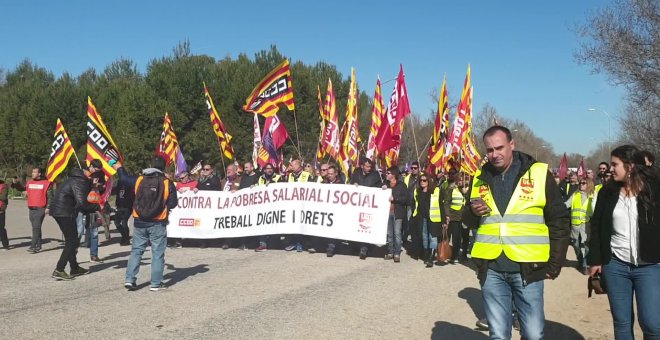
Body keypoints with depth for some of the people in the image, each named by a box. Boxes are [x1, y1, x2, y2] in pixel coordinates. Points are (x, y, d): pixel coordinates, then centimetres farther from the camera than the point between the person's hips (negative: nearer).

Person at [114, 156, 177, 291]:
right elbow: (172, 204, -8)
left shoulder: (139, 180, 0)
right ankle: (156, 283, 5)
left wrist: (119, 167, 38)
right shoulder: (167, 183, -9)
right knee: (158, 253, 4)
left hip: (139, 222, 3)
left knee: (136, 250, 14)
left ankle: (130, 279, 12)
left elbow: (124, 178, 18)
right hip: (158, 223, -3)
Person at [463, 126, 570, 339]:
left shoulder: (539, 174, -2)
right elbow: (468, 221, 17)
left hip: (527, 268, -2)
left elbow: (559, 221, 1)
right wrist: (472, 212, -6)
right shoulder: (479, 178, 8)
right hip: (491, 269, 3)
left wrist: (555, 264, -2)